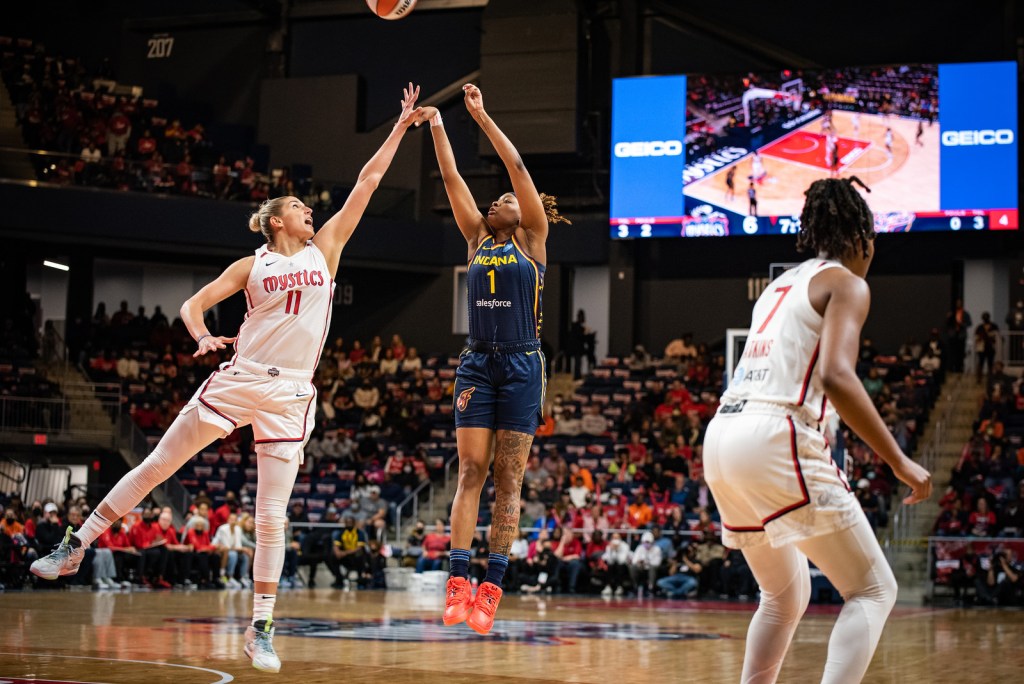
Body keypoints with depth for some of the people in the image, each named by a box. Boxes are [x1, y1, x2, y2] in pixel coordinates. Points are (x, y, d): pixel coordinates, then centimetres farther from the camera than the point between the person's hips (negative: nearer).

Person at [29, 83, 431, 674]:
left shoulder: (325, 248, 10)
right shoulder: (252, 266, 8)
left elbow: (369, 180, 10)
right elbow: (194, 304, 7)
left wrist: (403, 125, 9)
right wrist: (203, 335, -15)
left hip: (290, 394, 0)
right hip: (238, 380, 0)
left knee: (272, 514, -3)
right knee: (156, 466, 2)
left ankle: (262, 628, 4)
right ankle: (75, 547, 13)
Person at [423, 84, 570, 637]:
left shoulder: (532, 239, 4)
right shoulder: (477, 240, 15)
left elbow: (518, 167, -3)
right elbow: (452, 179, 11)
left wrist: (482, 116, -3)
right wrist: (436, 127, 6)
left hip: (521, 365, -4)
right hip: (477, 364, 4)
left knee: (508, 478, -2)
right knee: (470, 472, -5)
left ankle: (491, 588, -4)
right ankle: (458, 582, -10)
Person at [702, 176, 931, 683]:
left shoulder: (780, 286, 24)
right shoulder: (846, 283, 0)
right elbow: (835, 376, -17)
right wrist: (899, 461, -15)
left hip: (721, 437, 8)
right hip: (777, 439, -8)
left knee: (787, 595, 24)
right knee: (873, 590, -1)